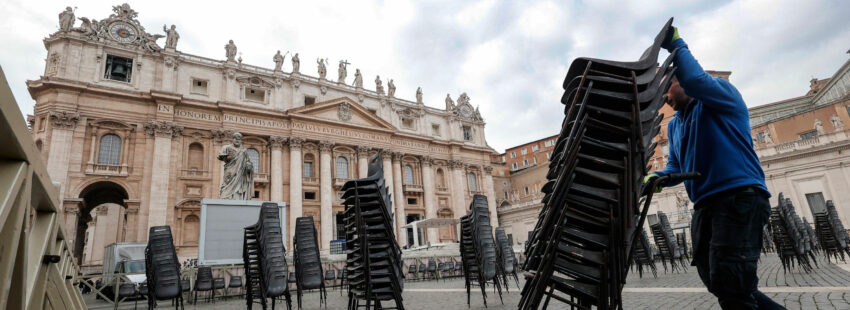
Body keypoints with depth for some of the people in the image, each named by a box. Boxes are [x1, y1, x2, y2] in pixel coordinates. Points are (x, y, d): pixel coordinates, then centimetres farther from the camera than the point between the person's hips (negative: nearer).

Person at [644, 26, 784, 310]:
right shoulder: (673, 125, 24)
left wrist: (676, 45, -8)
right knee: (715, 281, 9)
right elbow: (676, 165, 21)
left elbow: (695, 81, -20)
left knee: (730, 283, -16)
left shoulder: (721, 94, 3)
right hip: (705, 204, 9)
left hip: (740, 196, -9)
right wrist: (659, 176, -2)